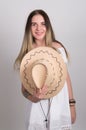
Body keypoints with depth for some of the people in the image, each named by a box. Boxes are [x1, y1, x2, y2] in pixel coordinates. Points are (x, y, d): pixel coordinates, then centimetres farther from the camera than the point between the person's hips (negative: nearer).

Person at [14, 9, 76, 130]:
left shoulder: (57, 47, -2)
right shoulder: (26, 53, -4)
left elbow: (66, 76, 5)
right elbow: (24, 87, -2)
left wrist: (72, 104, 5)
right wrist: (32, 97, -23)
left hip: (60, 106, 1)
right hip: (38, 109, 0)